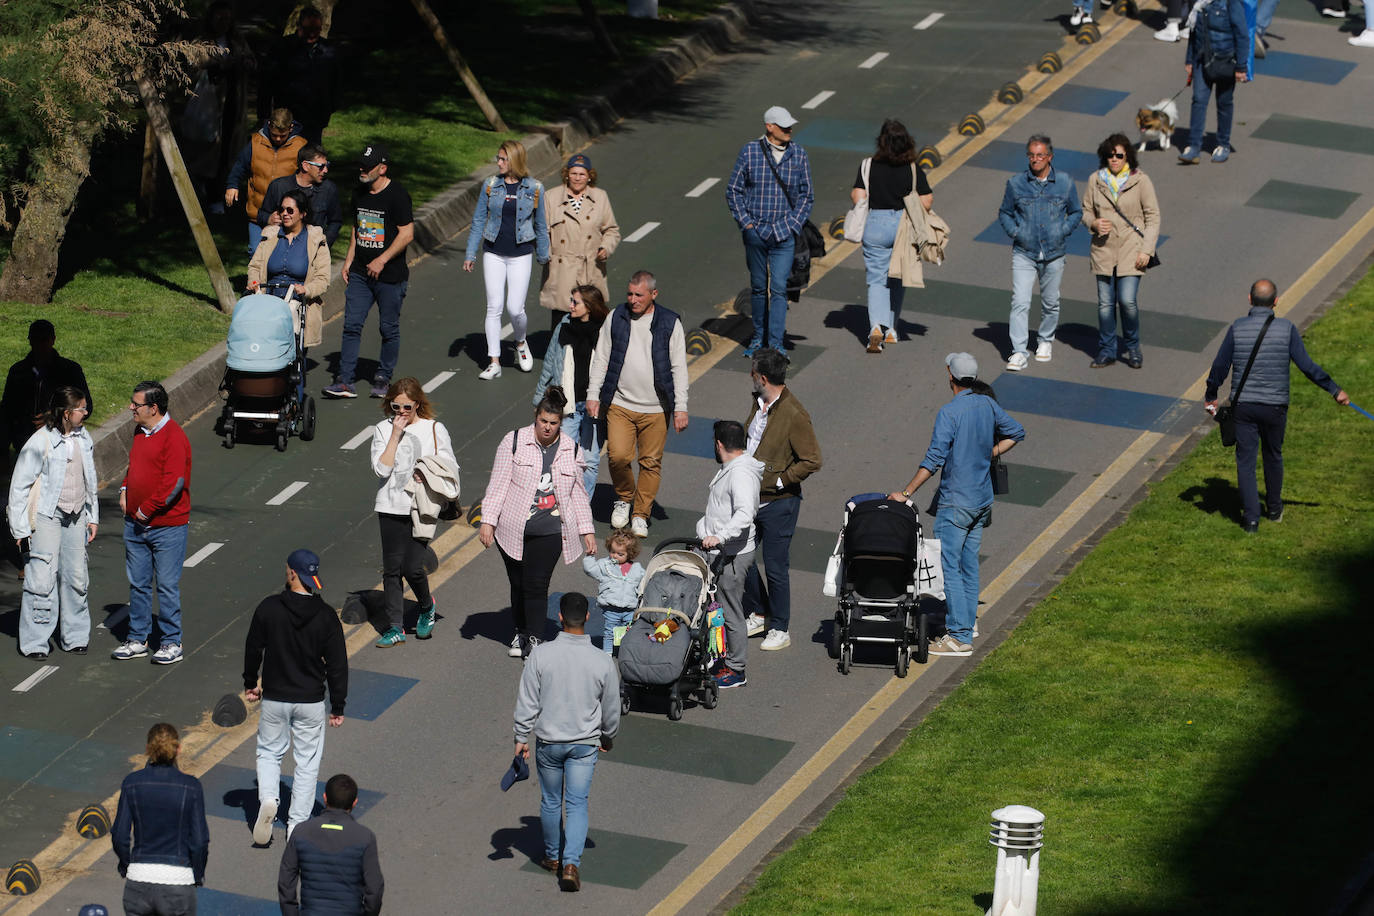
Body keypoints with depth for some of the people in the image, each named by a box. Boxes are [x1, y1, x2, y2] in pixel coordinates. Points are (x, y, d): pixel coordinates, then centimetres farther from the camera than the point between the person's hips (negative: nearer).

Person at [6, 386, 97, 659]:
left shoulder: (83, 439, 6)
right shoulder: (40, 443, -14)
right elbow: (19, 486, -9)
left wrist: (92, 516, 18)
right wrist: (20, 528, -10)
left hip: (75, 516, 6)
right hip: (46, 515, -6)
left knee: (76, 576, 7)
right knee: (42, 578, -7)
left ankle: (74, 636, 20)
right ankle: (34, 643, 0)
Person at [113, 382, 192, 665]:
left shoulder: (173, 437, -16)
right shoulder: (140, 432, 10)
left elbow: (174, 482, -21)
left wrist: (146, 510, -16)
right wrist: (124, 491, 9)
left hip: (167, 527, -8)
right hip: (136, 524, 8)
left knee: (167, 586, -1)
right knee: (138, 584, 12)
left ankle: (172, 643, 8)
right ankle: (137, 639, 21)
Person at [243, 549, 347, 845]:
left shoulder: (269, 608, -10)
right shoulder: (326, 616, -10)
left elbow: (253, 649, 1)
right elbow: (337, 664, -6)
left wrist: (250, 684, 18)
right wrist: (338, 706, 3)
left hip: (274, 698, 0)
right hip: (311, 702, 0)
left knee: (269, 752, 18)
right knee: (307, 762, 10)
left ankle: (267, 798, -8)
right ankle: (297, 824, 9)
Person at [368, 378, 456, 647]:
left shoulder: (434, 429, 1)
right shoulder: (383, 429, 2)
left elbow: (451, 468, 7)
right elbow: (381, 469, -9)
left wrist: (428, 474, -12)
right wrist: (396, 435, -12)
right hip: (391, 508, 2)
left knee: (412, 567, -9)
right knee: (392, 569, 3)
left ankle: (426, 607, 21)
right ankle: (395, 627, 11)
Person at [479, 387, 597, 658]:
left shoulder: (571, 450, 6)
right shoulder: (514, 442, -1)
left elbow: (578, 494, 15)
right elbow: (498, 483, -2)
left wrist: (587, 531, 12)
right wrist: (488, 521, -8)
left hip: (549, 531, 0)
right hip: (513, 529, 0)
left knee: (537, 584, -8)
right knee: (518, 583, 7)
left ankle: (534, 639, 0)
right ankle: (520, 633, 25)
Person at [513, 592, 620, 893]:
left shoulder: (541, 655, -15)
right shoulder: (602, 662, -12)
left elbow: (527, 702, -10)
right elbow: (611, 709, 1)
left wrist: (521, 738, 3)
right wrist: (608, 738, 19)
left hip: (548, 742, 0)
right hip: (585, 744, 0)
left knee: (550, 802, 18)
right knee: (577, 805, 4)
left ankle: (553, 857, 34)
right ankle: (571, 863, -12)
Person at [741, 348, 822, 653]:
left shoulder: (794, 415, -22)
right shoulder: (759, 403, 4)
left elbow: (812, 461, -21)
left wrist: (777, 481, -19)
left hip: (778, 503, -8)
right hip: (750, 498, 8)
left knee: (776, 567, 2)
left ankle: (779, 629, 15)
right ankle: (759, 615, 32)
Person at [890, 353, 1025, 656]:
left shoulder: (949, 413, -19)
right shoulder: (987, 406, 4)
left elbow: (934, 460, -22)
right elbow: (1016, 432, 19)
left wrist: (906, 493, -17)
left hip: (955, 502, -8)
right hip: (982, 498, 8)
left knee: (948, 566, -5)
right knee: (969, 563, 18)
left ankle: (959, 637, -7)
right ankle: (967, 622, 26)